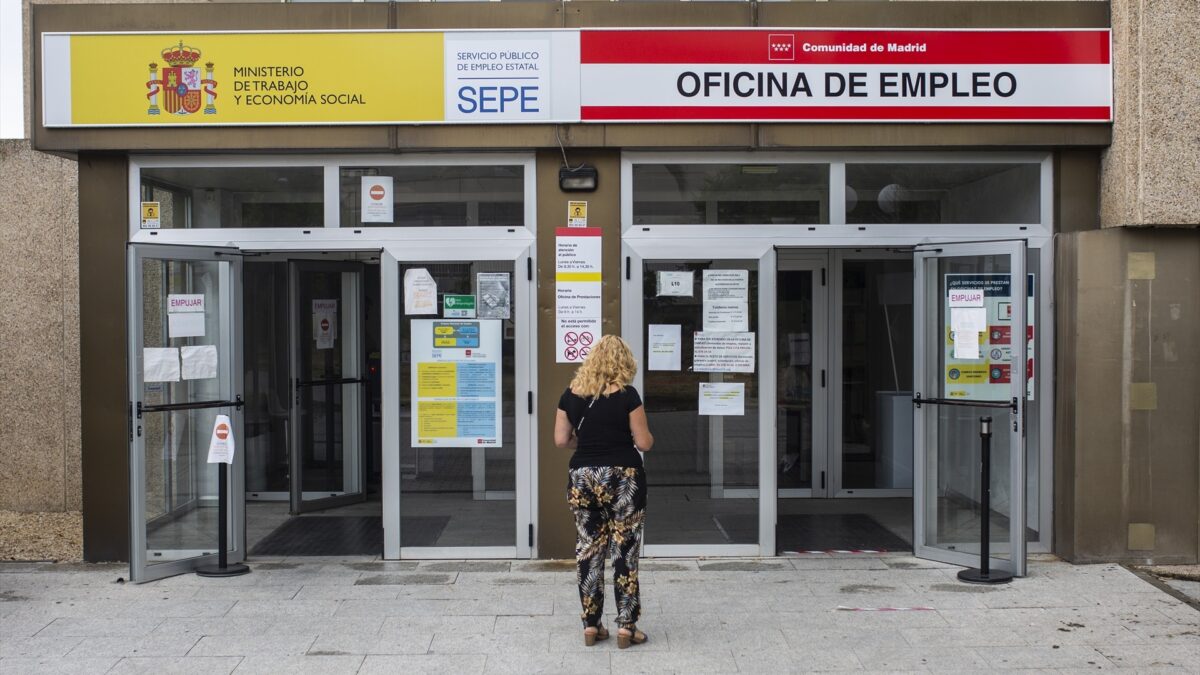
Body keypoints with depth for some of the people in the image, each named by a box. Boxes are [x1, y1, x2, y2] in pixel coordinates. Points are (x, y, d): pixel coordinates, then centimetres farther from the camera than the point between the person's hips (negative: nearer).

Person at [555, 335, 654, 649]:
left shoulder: (572, 394, 3)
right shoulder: (627, 395, -9)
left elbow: (561, 440, 5)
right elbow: (643, 443, -8)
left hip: (582, 478, 4)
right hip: (622, 478, -4)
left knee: (588, 549, 10)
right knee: (625, 551, 4)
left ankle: (591, 625, 15)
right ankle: (626, 626, 7)